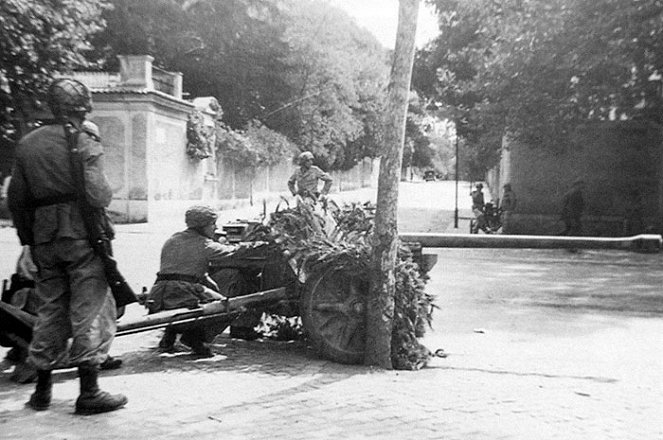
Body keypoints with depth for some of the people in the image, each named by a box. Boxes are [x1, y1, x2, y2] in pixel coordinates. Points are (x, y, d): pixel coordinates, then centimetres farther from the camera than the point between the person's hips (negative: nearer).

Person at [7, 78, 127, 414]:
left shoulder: (27, 144, 12)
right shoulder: (84, 141, -7)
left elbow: (15, 199, 13)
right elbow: (99, 197, -15)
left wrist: (29, 239, 20)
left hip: (44, 237, 6)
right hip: (82, 235, -6)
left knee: (50, 309, 16)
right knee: (91, 310, 0)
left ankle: (42, 389, 23)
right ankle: (88, 392, 3)